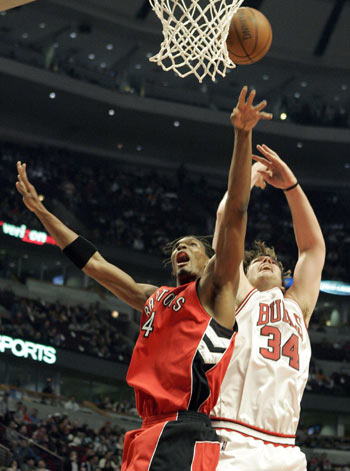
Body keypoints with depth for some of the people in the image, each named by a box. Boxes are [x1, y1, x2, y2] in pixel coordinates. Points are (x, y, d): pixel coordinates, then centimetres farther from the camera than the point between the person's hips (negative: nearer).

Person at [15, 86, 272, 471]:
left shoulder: (214, 289, 10)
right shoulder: (154, 298, 27)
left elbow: (235, 212, -1)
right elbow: (93, 262, 33)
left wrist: (242, 136, -10)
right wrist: (41, 212, 34)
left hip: (186, 437, -7)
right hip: (146, 436, 7)